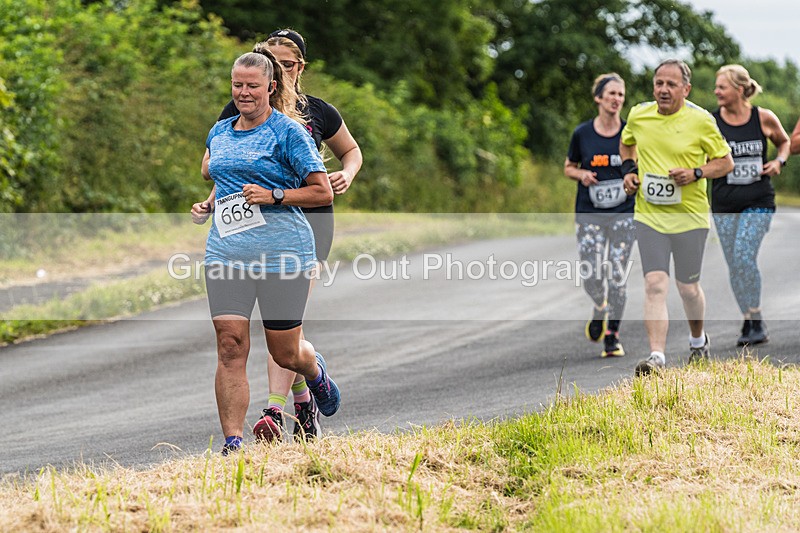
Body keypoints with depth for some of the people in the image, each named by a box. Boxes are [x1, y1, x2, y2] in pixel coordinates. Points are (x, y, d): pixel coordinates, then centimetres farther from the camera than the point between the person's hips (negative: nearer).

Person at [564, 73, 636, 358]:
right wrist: (582, 174, -7)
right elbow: (568, 167, 14)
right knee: (590, 277, -8)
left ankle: (612, 336, 11)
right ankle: (600, 308, 27)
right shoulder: (582, 133, 1)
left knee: (617, 277, -3)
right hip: (589, 214, 0)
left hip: (623, 214, 0)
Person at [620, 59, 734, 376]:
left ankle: (698, 340, 38)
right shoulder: (638, 116, 2)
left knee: (688, 287, 10)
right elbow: (626, 143, 24)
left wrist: (695, 174, -16)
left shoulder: (701, 121, -8)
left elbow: (726, 162, 0)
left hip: (690, 216, -2)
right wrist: (628, 169, 6)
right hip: (648, 216, 2)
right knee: (655, 284, -12)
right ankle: (657, 356, -16)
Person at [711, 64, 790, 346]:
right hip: (724, 204, 2)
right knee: (734, 264, 4)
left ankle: (756, 320, -3)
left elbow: (784, 141, 17)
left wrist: (779, 161, -2)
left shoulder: (764, 118, -2)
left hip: (758, 201, -2)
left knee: (744, 257, -16)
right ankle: (749, 322, 18)